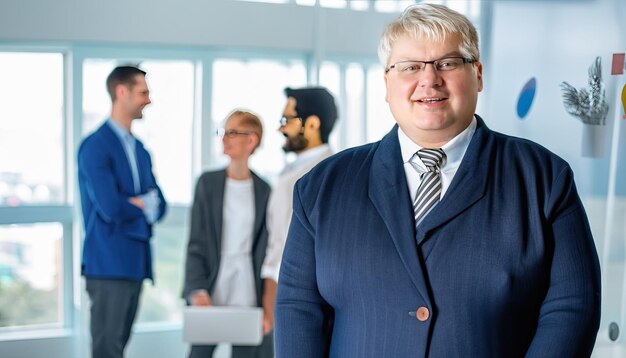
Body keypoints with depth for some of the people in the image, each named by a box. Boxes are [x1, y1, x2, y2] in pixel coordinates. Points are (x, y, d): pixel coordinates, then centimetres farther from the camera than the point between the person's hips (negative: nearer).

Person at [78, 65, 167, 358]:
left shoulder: (139, 149, 16)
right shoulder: (96, 146, -11)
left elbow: (159, 205, 11)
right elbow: (110, 208, -20)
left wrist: (134, 203, -9)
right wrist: (144, 204, -1)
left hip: (135, 262, 8)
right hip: (109, 263, -8)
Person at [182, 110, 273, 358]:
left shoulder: (264, 191, 4)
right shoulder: (208, 183, 2)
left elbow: (264, 249, 3)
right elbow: (196, 245, -1)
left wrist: (266, 304, -5)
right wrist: (197, 290, -14)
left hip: (249, 300, 0)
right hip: (210, 298, 0)